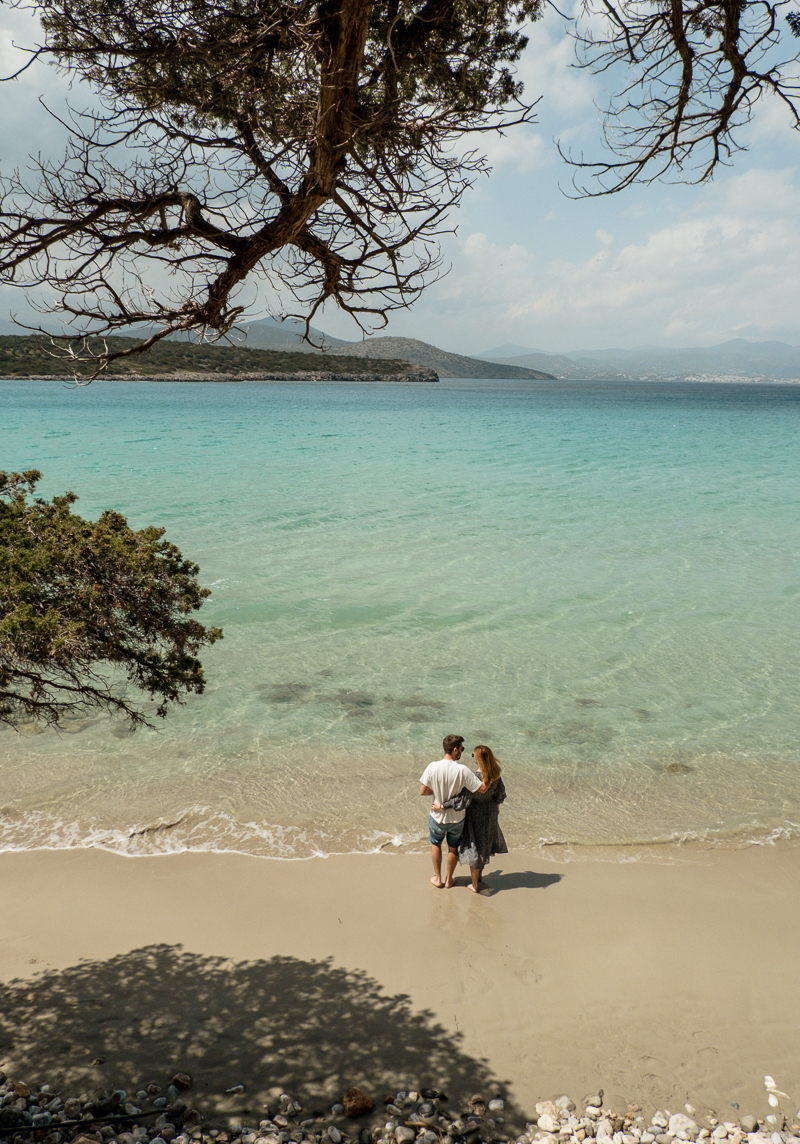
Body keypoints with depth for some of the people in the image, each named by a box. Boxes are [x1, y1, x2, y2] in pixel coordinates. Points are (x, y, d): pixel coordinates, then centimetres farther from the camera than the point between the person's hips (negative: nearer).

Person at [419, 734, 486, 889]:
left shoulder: (433, 767, -21)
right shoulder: (462, 770, -26)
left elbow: (423, 791, -15)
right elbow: (482, 789, -23)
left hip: (438, 817, 1)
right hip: (457, 818, -1)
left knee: (435, 844, 27)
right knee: (453, 848, 23)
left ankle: (437, 878, 37)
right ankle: (448, 880, 39)